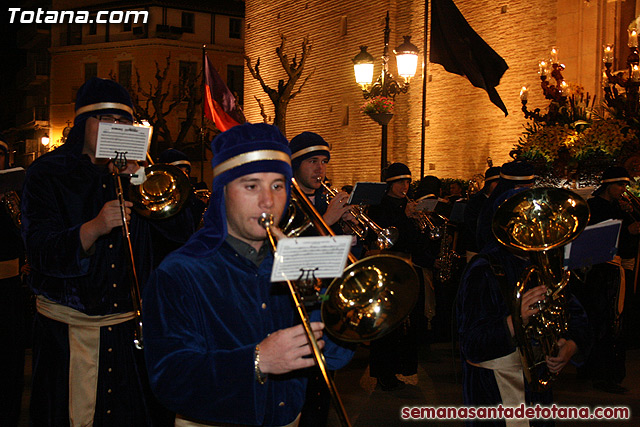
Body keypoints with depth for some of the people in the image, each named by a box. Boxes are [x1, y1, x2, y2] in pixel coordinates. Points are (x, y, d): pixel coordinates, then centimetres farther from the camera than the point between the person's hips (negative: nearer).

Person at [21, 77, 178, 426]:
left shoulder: (135, 172, 8)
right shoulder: (48, 173, -2)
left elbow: (177, 224, -3)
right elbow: (40, 253, -14)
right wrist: (94, 228, -31)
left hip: (131, 325, 3)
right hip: (69, 329, -2)